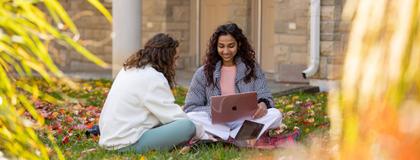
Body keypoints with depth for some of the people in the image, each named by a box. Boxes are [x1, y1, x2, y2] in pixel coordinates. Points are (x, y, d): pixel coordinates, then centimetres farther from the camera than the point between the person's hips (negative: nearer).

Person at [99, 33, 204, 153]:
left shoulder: (130, 69, 15)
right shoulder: (152, 77, -13)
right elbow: (171, 115, -10)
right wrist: (200, 131, 2)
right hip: (127, 143, -10)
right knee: (187, 126, -16)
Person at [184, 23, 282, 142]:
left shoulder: (252, 69, 11)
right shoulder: (203, 73, 8)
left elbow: (265, 97, 7)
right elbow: (190, 108, 5)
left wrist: (263, 104, -20)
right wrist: (212, 111, -17)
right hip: (215, 123, -1)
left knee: (275, 114, -27)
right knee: (190, 118, -30)